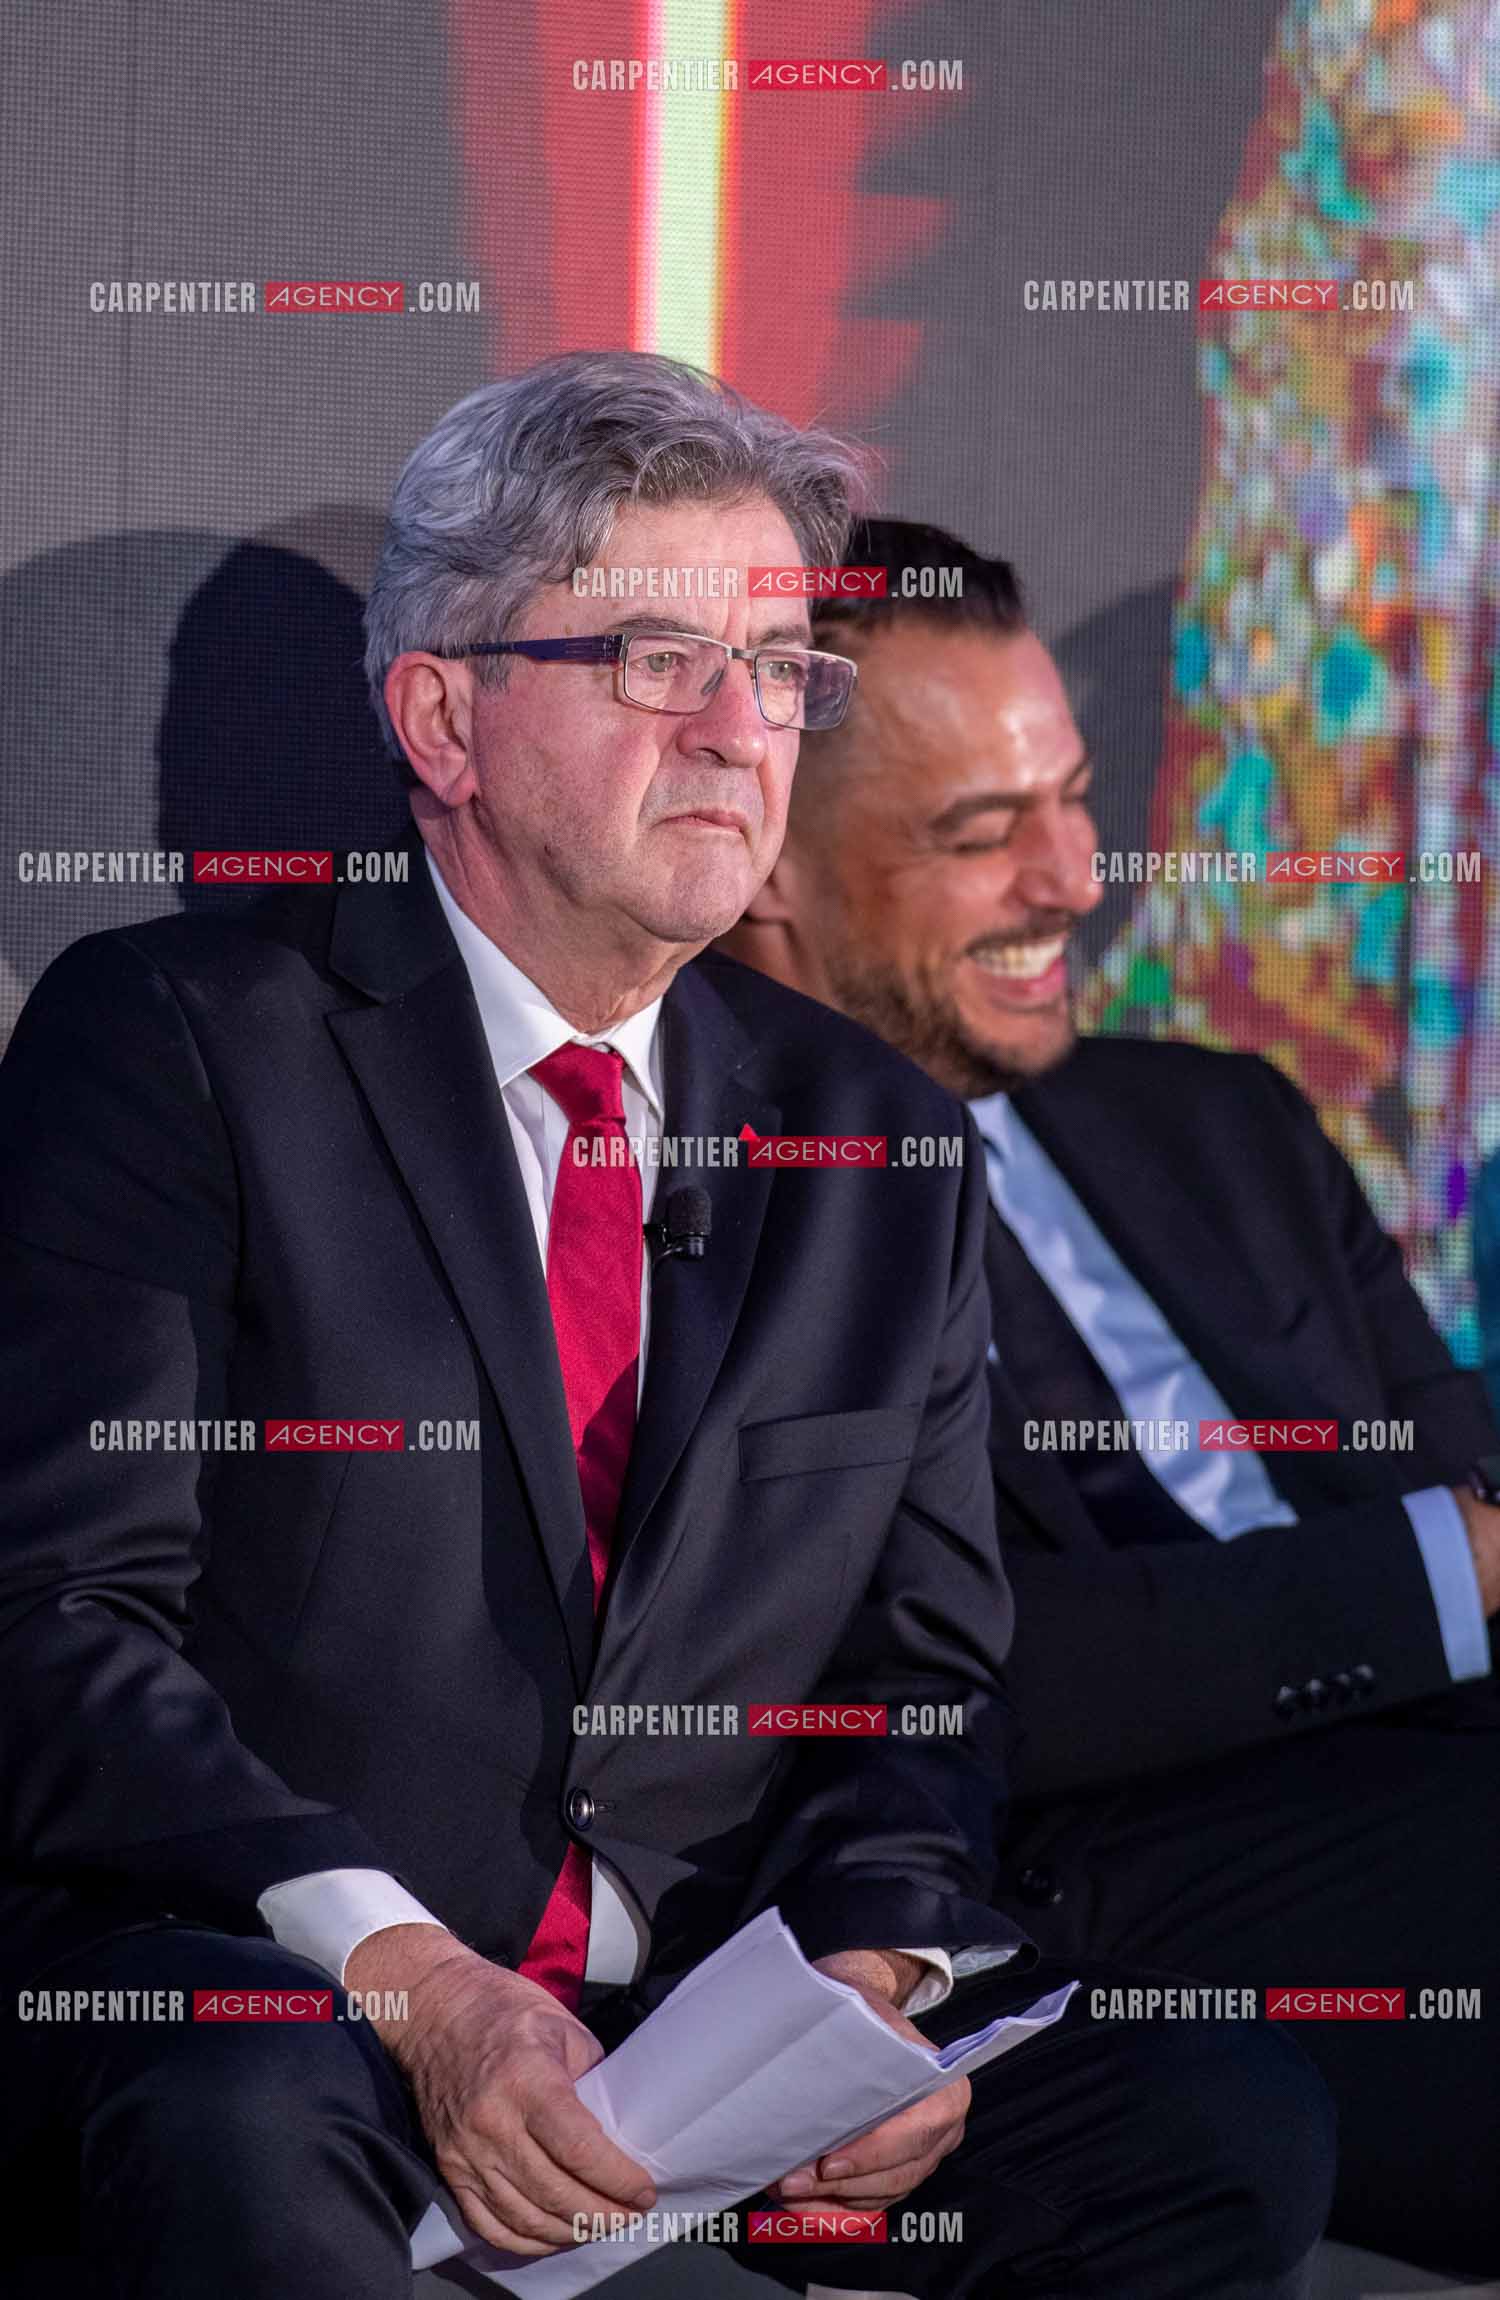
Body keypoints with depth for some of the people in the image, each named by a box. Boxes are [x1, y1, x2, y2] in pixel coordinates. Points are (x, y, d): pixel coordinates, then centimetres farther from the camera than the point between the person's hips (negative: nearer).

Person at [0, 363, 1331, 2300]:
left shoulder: (882, 1146, 15)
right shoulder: (172, 1044, -2)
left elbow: (925, 1667, 15)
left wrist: (876, 1960, -8)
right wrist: (406, 1975, -23)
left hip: (728, 2006, 5)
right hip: (252, 1997, -5)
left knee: (1232, 2120, -18)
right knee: (250, 2141, -40)